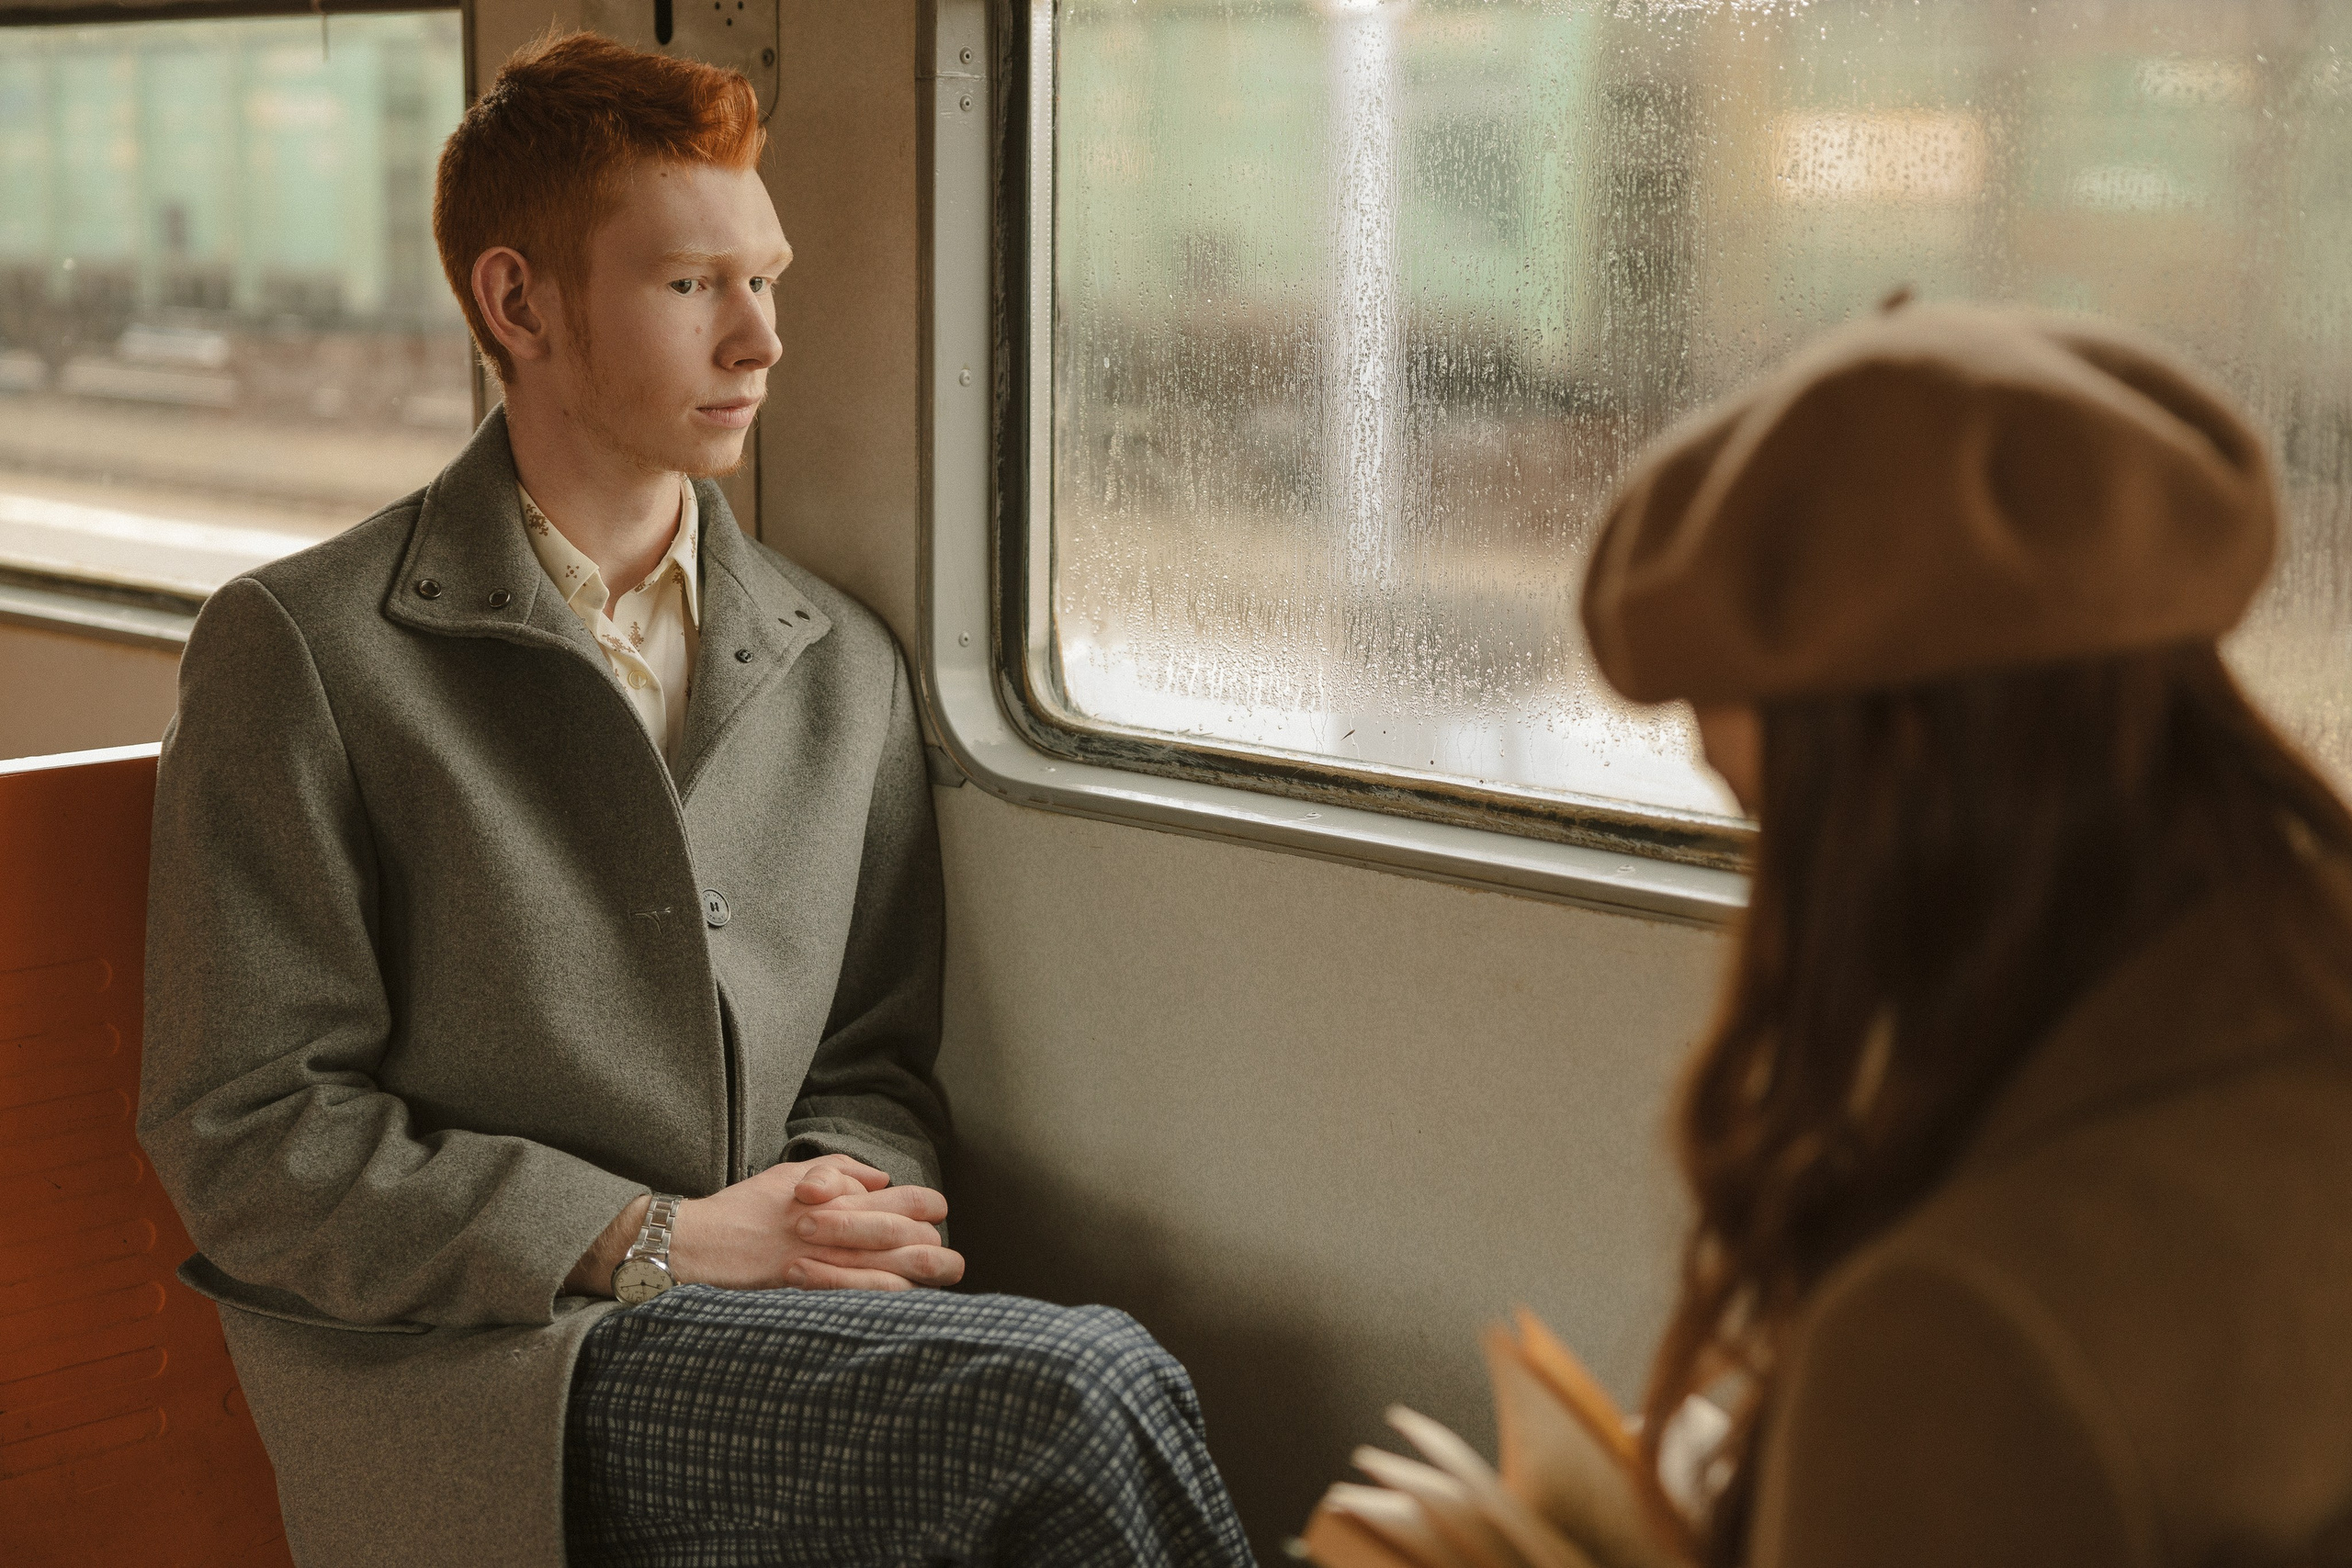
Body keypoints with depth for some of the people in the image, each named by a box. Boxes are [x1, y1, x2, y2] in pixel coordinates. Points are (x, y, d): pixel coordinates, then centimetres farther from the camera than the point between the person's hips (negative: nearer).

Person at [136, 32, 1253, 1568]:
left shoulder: (843, 666, 16)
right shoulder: (301, 651, 0)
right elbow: (249, 1137, -4)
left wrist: (845, 1196, -5)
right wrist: (654, 1241, -11)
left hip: (779, 1330, 5)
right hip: (484, 1380, -5)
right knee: (1080, 1391, -29)